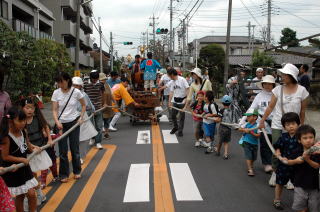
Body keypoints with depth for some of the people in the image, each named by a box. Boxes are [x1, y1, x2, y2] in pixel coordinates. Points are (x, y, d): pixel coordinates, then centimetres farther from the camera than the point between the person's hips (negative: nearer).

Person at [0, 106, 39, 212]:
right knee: (19, 196, 11)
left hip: (24, 168, 5)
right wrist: (21, 159, -20)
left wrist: (33, 148, -5)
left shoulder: (23, 132, -4)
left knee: (31, 193, 5)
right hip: (12, 171, -5)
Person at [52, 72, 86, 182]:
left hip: (74, 122, -1)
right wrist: (57, 122, -23)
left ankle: (77, 171, 27)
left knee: (75, 148, 9)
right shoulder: (56, 93, -6)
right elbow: (54, 110, -8)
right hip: (61, 124, 1)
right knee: (63, 150, 4)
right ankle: (64, 174, 18)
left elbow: (83, 105, 7)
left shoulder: (76, 92, -8)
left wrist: (81, 117, -3)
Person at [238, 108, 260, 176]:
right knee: (248, 156, -9)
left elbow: (258, 135, -16)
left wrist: (251, 132, -28)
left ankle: (251, 166, 39)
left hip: (254, 143, 0)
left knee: (253, 157, 14)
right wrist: (244, 130, -18)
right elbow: (239, 129, 1)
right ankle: (250, 170, -6)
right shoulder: (247, 124, -3)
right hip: (246, 142, 0)